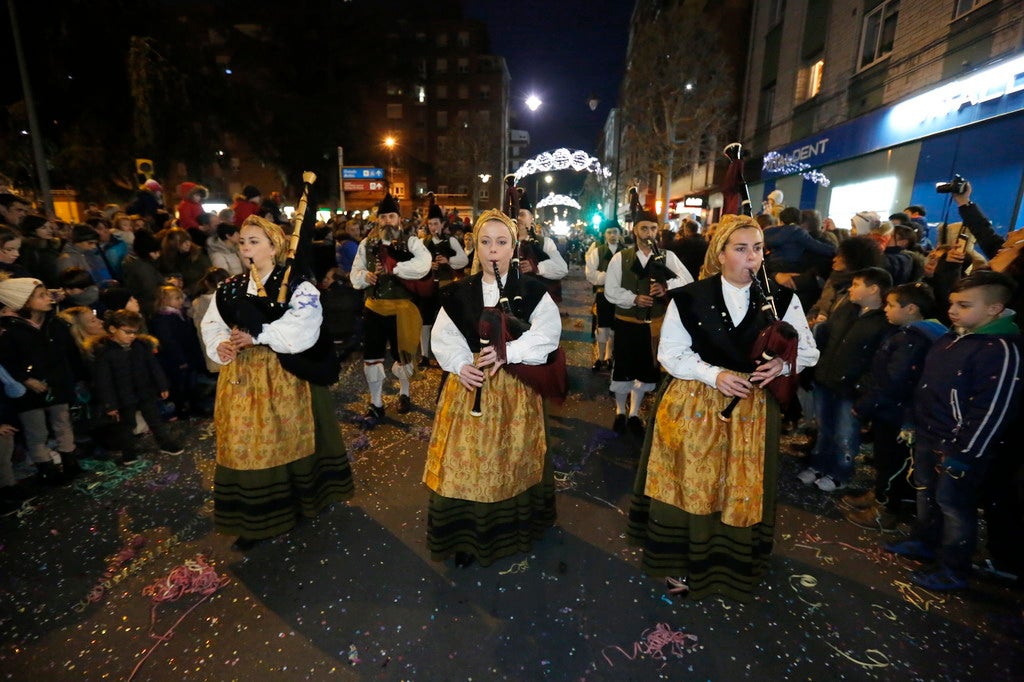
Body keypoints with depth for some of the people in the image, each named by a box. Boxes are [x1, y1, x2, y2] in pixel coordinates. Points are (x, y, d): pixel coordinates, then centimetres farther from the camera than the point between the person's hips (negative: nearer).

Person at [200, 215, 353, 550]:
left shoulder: (296, 286, -9)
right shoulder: (230, 288, 8)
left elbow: (302, 330, -19)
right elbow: (212, 325, 5)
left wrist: (258, 335, -22)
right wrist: (220, 344, -16)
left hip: (285, 375, -4)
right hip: (241, 377, 5)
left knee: (287, 439, 10)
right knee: (245, 445, 9)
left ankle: (297, 500, 34)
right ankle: (254, 519, 25)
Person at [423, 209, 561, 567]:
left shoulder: (532, 291, -3)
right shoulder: (458, 292, 3)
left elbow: (547, 334, -12)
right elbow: (443, 337, 1)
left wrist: (507, 351, -24)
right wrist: (460, 365, -17)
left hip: (515, 389, -1)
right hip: (469, 386, 2)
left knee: (512, 459, 12)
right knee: (466, 461, 6)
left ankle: (514, 527, 37)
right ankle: (467, 535, 25)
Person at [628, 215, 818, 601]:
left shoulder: (782, 300, 1)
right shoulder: (690, 297, -5)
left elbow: (808, 351, 7)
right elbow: (670, 353, -5)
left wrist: (782, 364, -15)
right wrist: (714, 374, -19)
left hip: (751, 411, 2)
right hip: (694, 406, -1)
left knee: (742, 492, 11)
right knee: (690, 485, 8)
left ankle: (732, 569, 35)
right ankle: (681, 564, 28)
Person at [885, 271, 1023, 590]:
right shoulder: (951, 338, 8)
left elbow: (991, 411, -21)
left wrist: (964, 453, -20)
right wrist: (913, 424, 18)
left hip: (957, 446, -8)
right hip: (927, 436, 9)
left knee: (953, 504, 5)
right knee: (926, 493, 21)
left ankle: (953, 570, 21)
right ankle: (923, 542, 40)